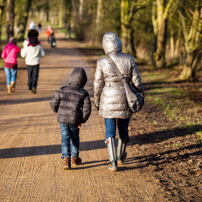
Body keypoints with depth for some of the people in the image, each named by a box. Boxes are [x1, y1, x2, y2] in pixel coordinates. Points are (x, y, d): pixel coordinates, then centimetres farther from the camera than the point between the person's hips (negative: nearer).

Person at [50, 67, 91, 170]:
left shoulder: (62, 90, -5)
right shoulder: (84, 93, -7)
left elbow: (53, 102, 0)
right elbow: (87, 109, -11)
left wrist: (57, 110, 20)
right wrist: (82, 120, 1)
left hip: (63, 119, 0)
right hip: (75, 121, 0)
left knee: (65, 138, 6)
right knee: (75, 138, 20)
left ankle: (66, 159, -8)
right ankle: (74, 158, 27)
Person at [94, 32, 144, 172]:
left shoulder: (102, 63, -11)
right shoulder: (129, 59, -9)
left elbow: (98, 85, -5)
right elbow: (136, 81, -4)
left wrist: (97, 102, 10)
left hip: (108, 101, -2)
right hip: (125, 101, 2)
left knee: (110, 131, 7)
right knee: (123, 129, 20)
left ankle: (113, 163, 0)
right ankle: (121, 157, 39)